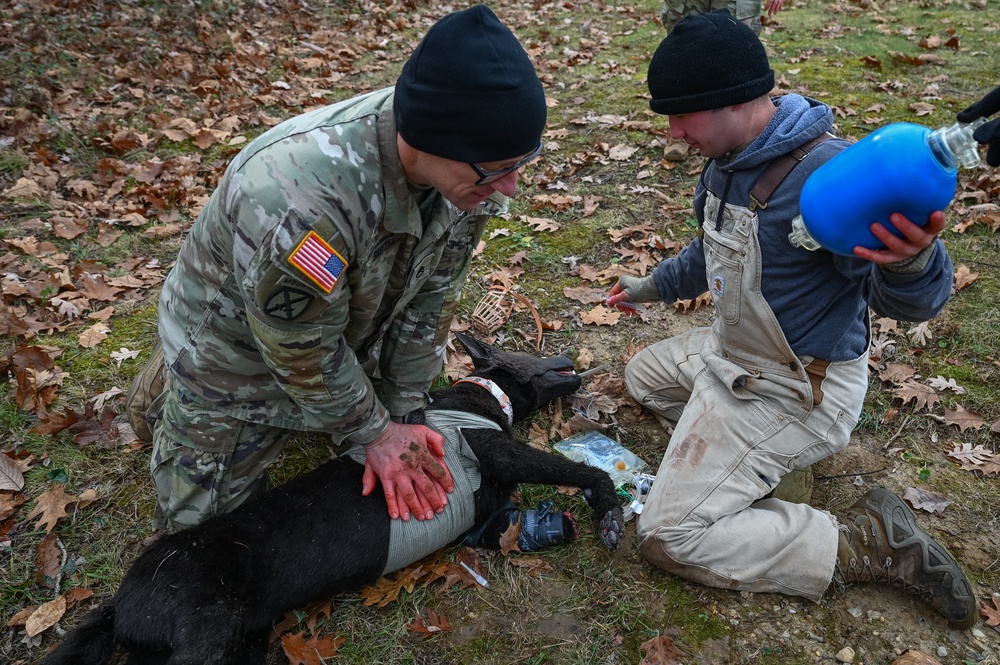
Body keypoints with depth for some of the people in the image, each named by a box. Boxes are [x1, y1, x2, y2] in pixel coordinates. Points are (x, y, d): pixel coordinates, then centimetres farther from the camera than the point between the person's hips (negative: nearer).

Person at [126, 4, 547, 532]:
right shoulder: (297, 201, -44)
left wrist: (399, 417, -8)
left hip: (348, 335, 5)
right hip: (235, 348, -5)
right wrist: (376, 432, -13)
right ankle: (161, 392, 31)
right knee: (203, 528, 10)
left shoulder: (471, 164, -23)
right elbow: (304, 354, -28)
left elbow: (431, 295, -12)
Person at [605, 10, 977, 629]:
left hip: (795, 389, -10)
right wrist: (652, 287, 32)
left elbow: (909, 301, -29)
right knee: (643, 374, 29)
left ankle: (871, 544, -3)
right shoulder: (729, 160, -1)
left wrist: (912, 259, -53)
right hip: (732, 353, 10)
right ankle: (747, 453, 15)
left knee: (670, 536, -14)